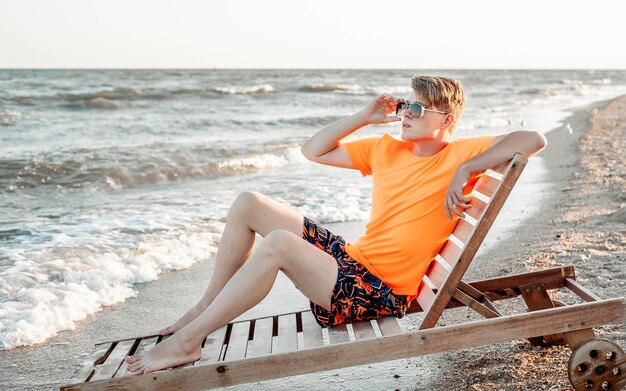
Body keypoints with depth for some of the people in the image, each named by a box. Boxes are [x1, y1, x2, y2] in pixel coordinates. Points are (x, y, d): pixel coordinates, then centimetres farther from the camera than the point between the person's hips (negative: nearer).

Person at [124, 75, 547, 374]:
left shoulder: (459, 155, -6)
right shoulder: (386, 149, 12)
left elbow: (535, 140, -19)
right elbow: (314, 150, 15)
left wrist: (465, 170, -24)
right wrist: (365, 117, 7)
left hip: (381, 294, -8)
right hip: (349, 256, 8)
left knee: (279, 241, -32)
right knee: (248, 204, 4)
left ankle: (187, 341, -19)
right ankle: (205, 308, 11)